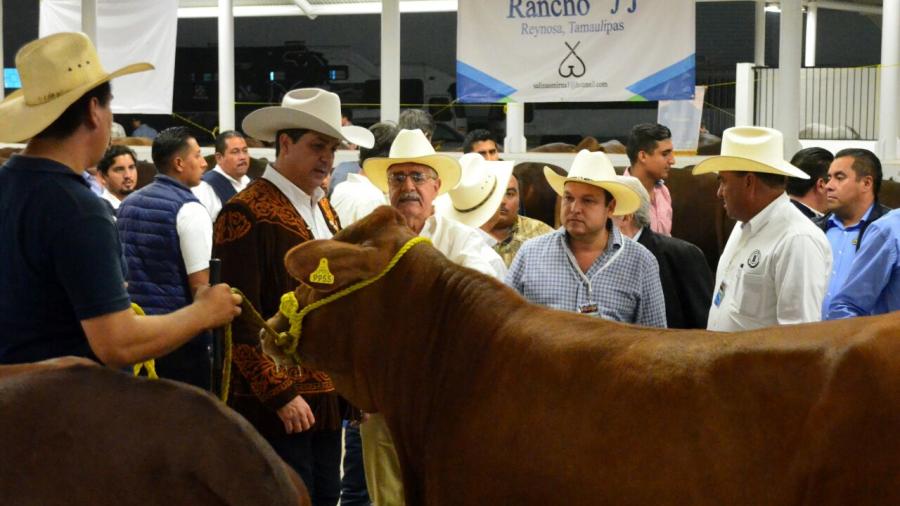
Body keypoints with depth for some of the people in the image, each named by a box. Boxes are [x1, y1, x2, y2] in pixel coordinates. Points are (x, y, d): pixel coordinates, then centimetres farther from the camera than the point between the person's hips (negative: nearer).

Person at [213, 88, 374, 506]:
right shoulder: (245, 214, -12)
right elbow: (239, 320, -16)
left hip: (327, 395, 8)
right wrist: (280, 394, -18)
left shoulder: (323, 209, 15)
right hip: (274, 403, -8)